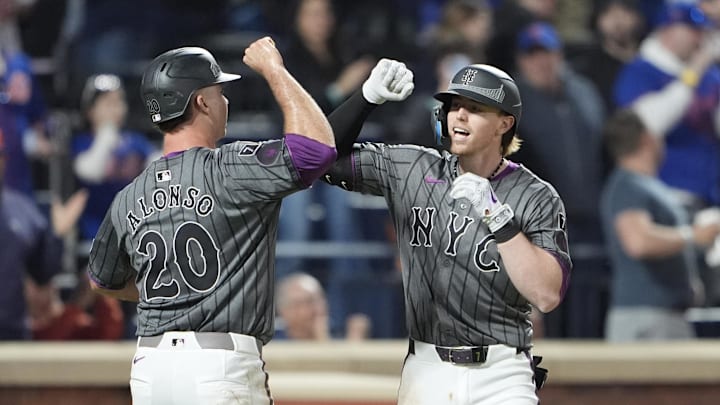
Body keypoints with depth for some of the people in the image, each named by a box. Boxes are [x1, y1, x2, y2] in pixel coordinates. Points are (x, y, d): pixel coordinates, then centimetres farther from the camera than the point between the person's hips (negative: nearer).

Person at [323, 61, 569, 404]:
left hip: (500, 376, -3)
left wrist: (496, 215, -23)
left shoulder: (537, 199, -6)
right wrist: (369, 96, -8)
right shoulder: (411, 170, 5)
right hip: (425, 373, 3)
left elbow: (547, 296, -16)